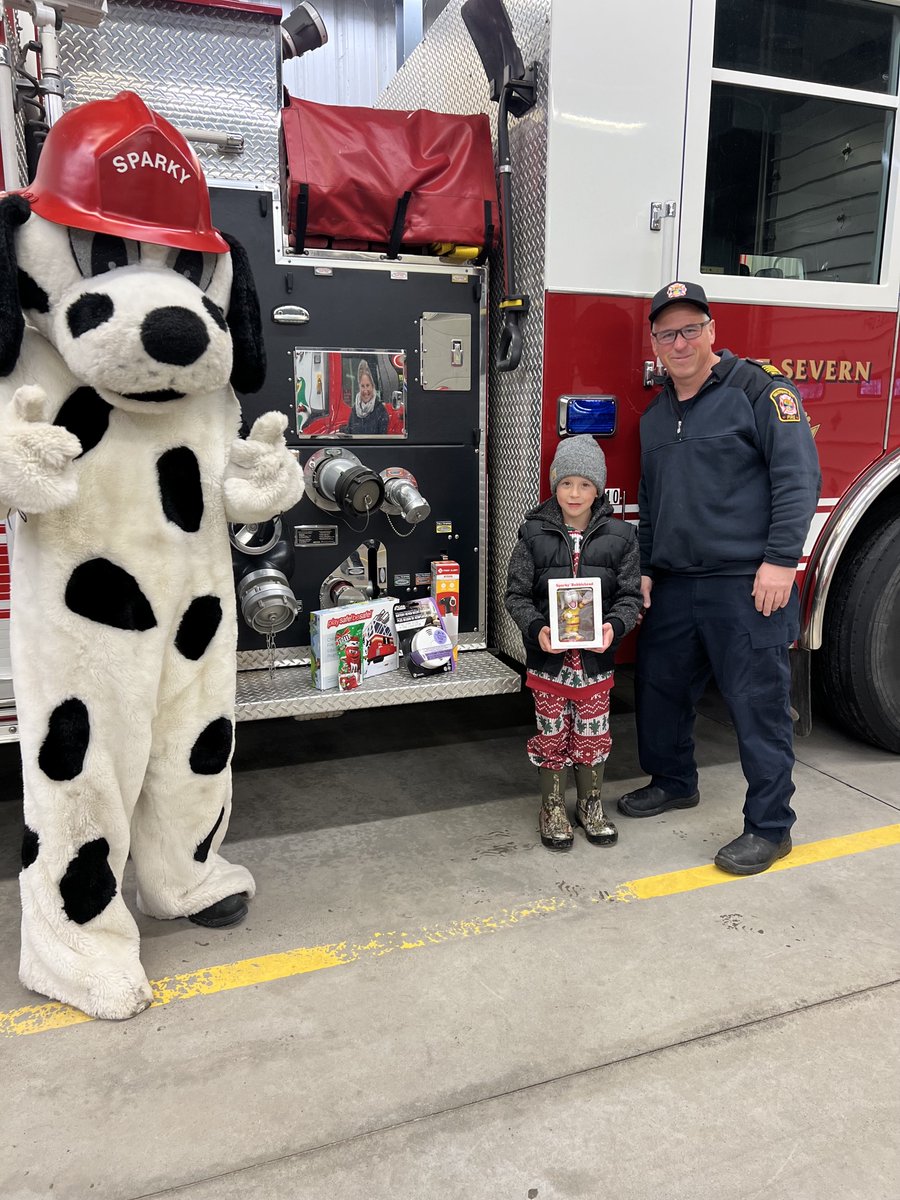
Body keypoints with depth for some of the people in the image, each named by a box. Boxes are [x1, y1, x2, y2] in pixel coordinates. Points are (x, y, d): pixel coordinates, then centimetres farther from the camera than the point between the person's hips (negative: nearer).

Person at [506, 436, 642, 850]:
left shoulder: (619, 536, 0)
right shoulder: (534, 534, -3)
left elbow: (629, 594, 0)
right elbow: (516, 593, -3)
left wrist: (615, 625, -19)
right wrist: (536, 628, -19)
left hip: (596, 653, 1)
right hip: (548, 653, -1)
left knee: (593, 732, 11)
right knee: (552, 732, 9)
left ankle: (591, 805, 30)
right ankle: (553, 808, 26)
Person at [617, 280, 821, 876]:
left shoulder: (759, 388, -5)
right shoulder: (656, 414, 17)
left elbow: (799, 475, -11)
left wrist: (780, 559, -18)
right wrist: (645, 568, 17)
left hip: (746, 585, -7)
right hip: (675, 586, 7)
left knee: (759, 703, -1)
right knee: (659, 687, 15)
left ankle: (771, 827, 12)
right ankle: (674, 782, 37)